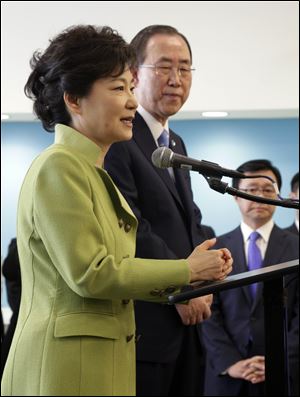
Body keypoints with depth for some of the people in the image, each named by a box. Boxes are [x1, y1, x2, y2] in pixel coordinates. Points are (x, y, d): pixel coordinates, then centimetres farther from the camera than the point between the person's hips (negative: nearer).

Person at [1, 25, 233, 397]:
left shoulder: (95, 171, 15)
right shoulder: (57, 168, -13)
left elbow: (112, 273, 12)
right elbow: (90, 274, -19)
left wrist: (186, 275, -1)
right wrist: (187, 269, -10)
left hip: (106, 363, 9)